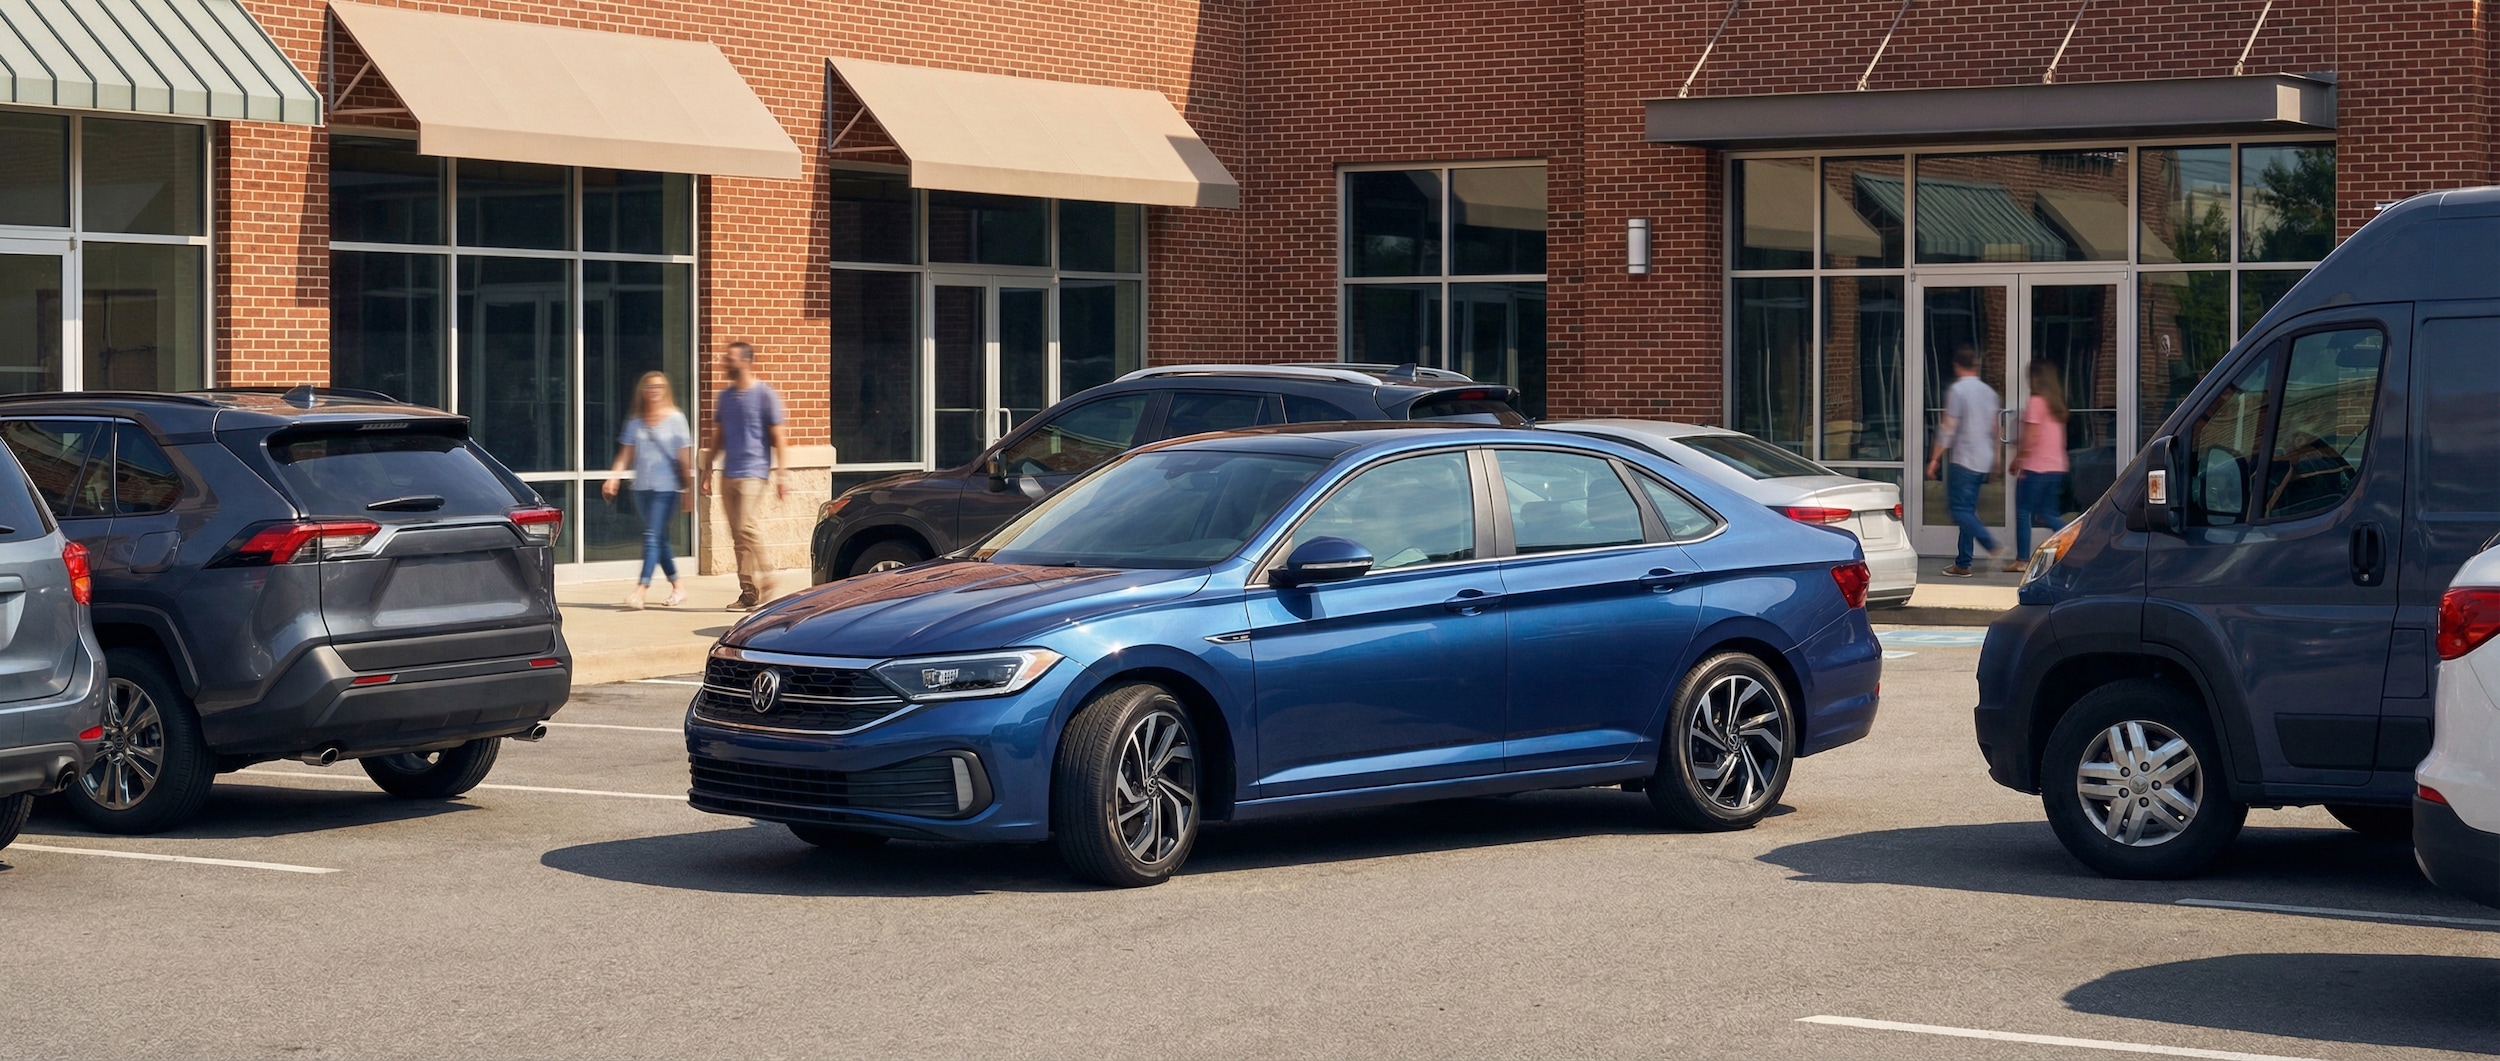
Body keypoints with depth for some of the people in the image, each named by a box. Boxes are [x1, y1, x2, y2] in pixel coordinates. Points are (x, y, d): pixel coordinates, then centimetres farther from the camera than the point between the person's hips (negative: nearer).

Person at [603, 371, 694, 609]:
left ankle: (641, 590, -19)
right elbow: (625, 454, 6)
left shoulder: (675, 419, -1)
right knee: (660, 538, 11)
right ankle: (677, 586, 23)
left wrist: (689, 489, -3)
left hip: (667, 487, -5)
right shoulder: (635, 422, 10)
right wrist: (613, 478, -9)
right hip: (642, 487, 5)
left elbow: (684, 458, -1)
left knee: (652, 536, -13)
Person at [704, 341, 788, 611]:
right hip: (728, 475, 7)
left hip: (753, 473, -7)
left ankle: (751, 591, -11)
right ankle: (761, 583, 12)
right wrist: (707, 471, 16)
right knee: (738, 536, 6)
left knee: (747, 530, -15)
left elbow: (777, 438, -5)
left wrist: (780, 476, -9)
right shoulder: (724, 396, 14)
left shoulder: (764, 394, -4)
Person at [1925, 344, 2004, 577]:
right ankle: (1962, 563, 11)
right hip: (1984, 460, 8)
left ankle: (1991, 545, -21)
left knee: (1960, 509, -6)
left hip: (1963, 460, -8)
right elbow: (1994, 429, 19)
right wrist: (1995, 456, 30)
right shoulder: (1989, 391, 12)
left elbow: (1949, 428, -14)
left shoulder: (1957, 390, -11)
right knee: (1968, 509, 10)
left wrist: (1935, 458, -9)